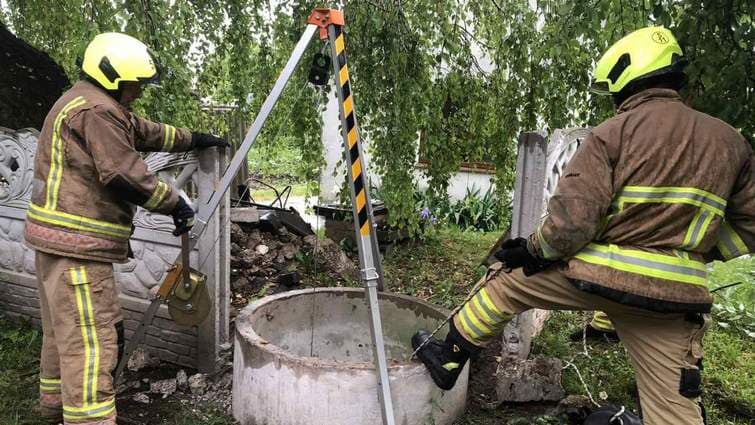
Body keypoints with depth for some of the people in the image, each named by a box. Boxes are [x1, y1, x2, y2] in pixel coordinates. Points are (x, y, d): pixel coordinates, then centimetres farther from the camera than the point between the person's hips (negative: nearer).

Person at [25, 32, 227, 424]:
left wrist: (192, 139, 34)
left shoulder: (96, 105, 18)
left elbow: (146, 132, 28)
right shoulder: (96, 111, -16)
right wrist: (175, 204, -10)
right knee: (90, 339, -10)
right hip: (76, 244, -11)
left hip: (61, 241, 11)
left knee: (64, 328, 23)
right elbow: (124, 176, -21)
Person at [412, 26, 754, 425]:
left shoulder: (611, 133, -7)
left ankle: (448, 359, 30)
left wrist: (534, 251, 0)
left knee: (504, 279, 17)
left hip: (597, 275, -4)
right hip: (674, 294, 4)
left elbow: (572, 217, -16)